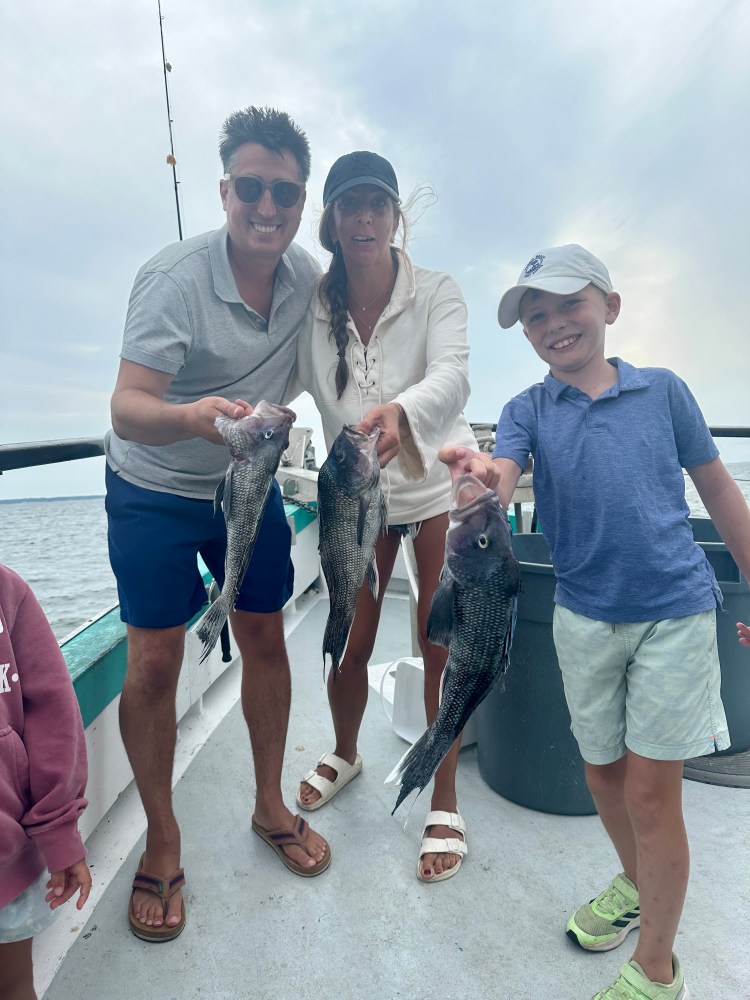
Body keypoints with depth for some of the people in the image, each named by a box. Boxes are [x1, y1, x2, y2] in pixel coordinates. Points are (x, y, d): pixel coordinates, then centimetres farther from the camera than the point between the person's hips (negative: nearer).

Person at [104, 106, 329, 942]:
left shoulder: (306, 275, -6)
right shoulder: (174, 279, -23)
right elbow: (126, 408, -31)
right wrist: (192, 417, -52)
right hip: (154, 493, -4)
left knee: (263, 637, 8)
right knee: (154, 662, -1)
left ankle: (271, 807, 30)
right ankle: (161, 843, 22)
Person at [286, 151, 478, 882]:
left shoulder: (436, 294, -12)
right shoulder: (312, 307, -5)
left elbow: (452, 374, -30)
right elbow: (277, 383, -8)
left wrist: (402, 411, -51)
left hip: (439, 485, -2)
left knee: (439, 648, 4)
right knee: (348, 649, 9)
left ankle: (444, 804, 27)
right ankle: (344, 753, 44)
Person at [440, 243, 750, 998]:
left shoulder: (661, 390, -1)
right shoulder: (528, 410, 1)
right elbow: (502, 477, -18)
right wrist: (483, 476, -42)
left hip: (674, 610, -2)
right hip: (584, 616, 3)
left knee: (650, 791, 3)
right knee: (601, 769, 18)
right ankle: (636, 884, 49)